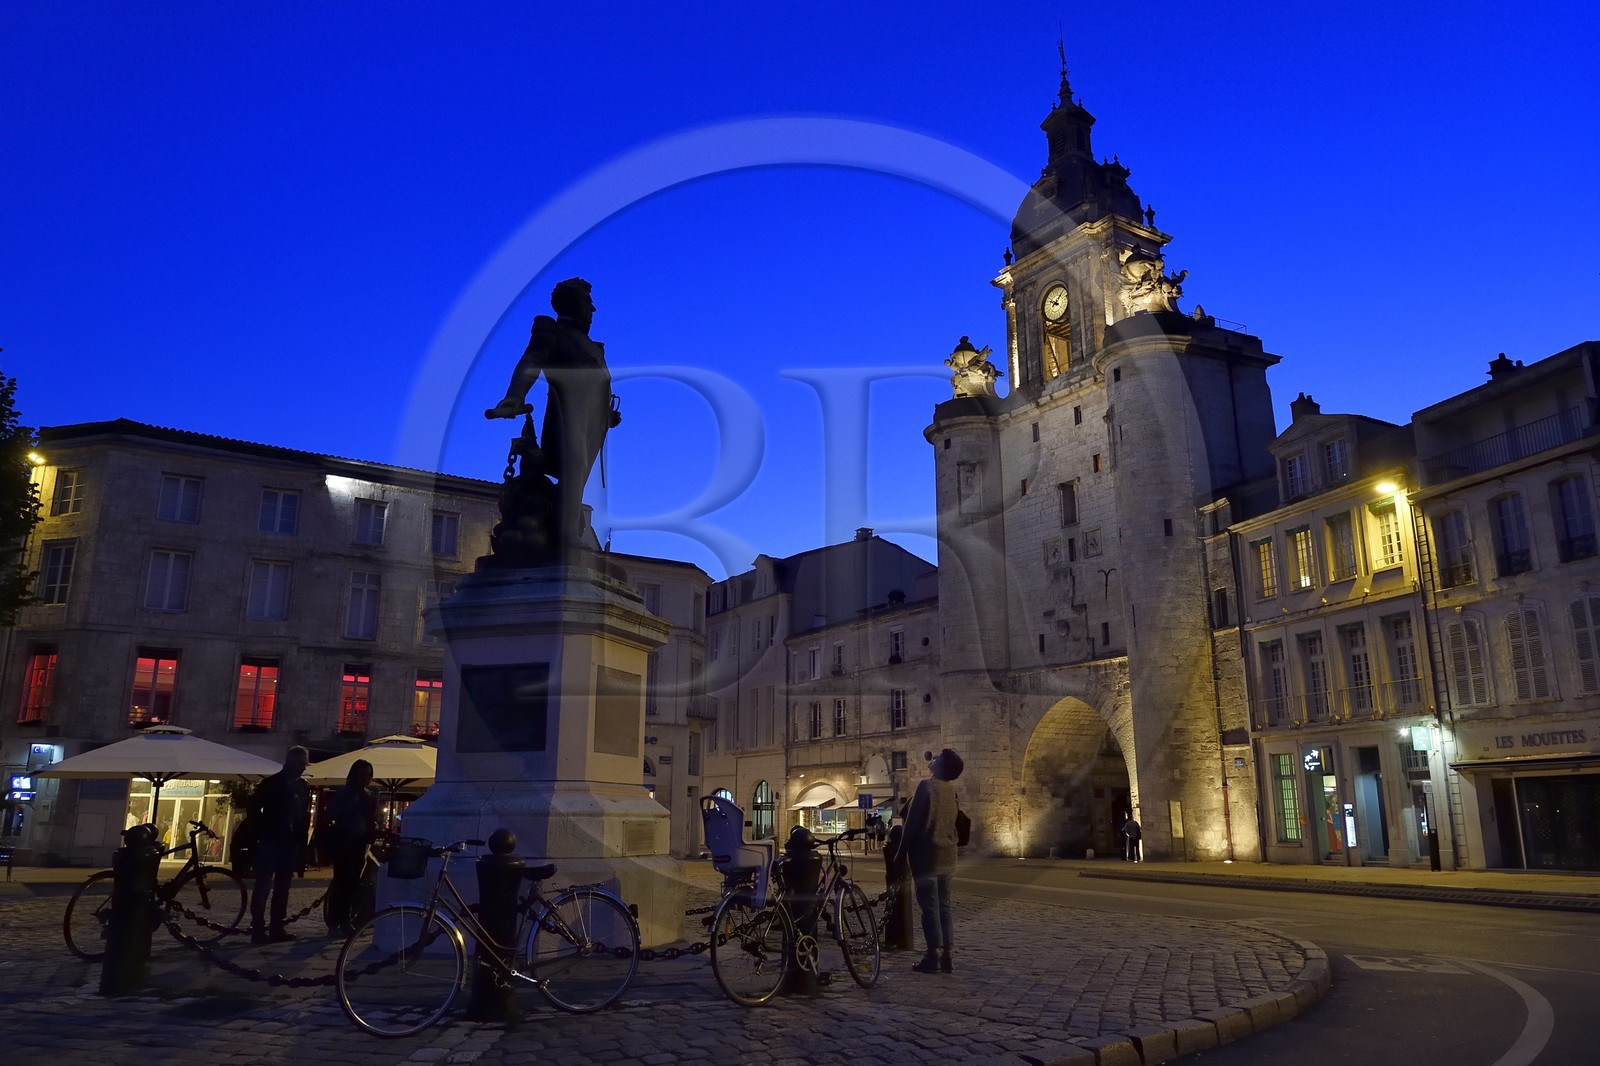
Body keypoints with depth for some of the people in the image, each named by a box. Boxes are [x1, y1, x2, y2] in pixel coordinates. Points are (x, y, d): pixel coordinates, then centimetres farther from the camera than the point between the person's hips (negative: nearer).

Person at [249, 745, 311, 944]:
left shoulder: (303, 788, 12)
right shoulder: (272, 783, -3)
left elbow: (305, 817, 12)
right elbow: (254, 808, -4)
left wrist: (301, 846, 6)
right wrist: (263, 831, -7)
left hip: (290, 843, 5)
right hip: (270, 841, -5)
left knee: (282, 887, 9)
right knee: (263, 886, -6)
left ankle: (277, 927, 14)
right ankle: (258, 928, -2)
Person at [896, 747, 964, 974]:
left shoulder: (926, 785, -14)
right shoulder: (951, 788, 7)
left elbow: (912, 821, -14)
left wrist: (902, 851, -6)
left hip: (927, 855, -7)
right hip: (947, 856, 7)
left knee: (929, 907, -3)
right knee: (943, 906, 11)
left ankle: (933, 957, -3)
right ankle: (945, 956, 12)